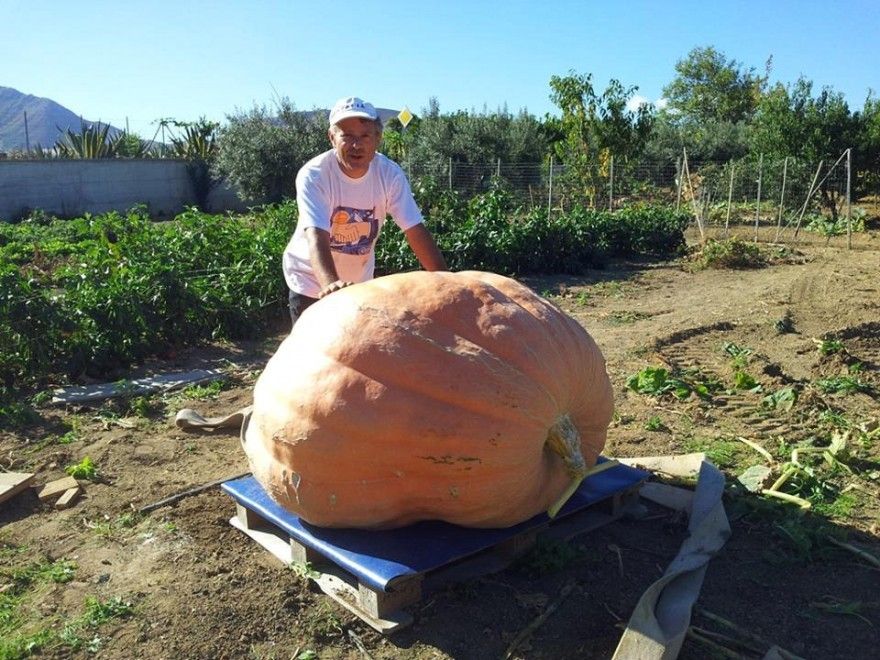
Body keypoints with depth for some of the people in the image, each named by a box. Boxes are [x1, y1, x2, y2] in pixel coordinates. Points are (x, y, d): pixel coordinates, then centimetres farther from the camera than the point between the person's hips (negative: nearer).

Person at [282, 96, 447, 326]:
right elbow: (316, 238, -38)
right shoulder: (313, 175, -25)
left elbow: (417, 232, -18)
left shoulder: (390, 174, -17)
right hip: (311, 280, -3)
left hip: (360, 281, 3)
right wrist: (332, 284, -56)